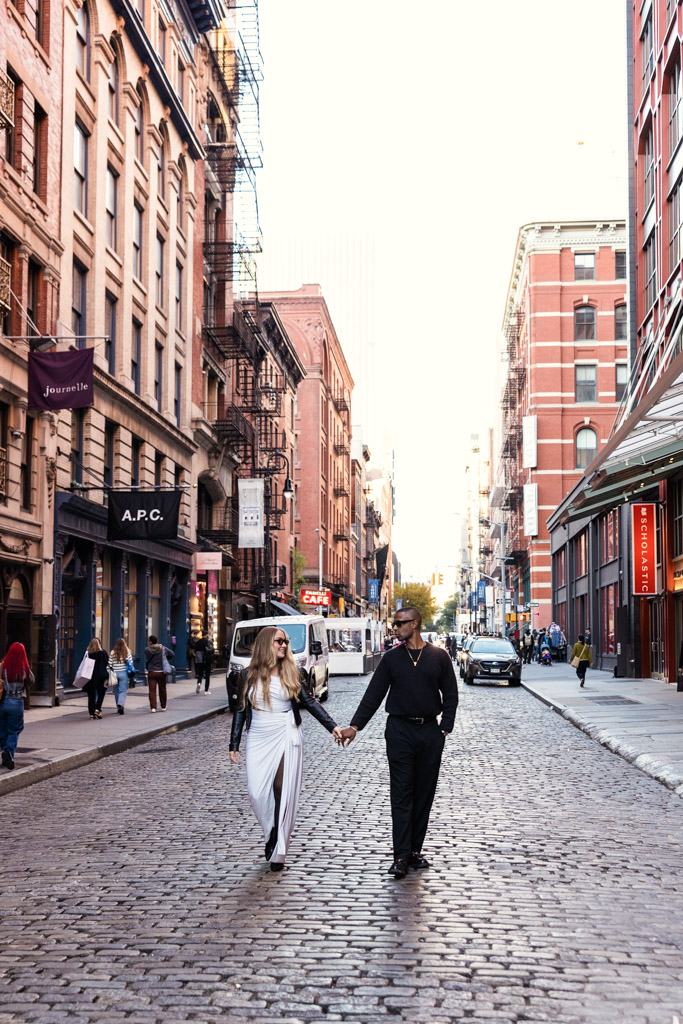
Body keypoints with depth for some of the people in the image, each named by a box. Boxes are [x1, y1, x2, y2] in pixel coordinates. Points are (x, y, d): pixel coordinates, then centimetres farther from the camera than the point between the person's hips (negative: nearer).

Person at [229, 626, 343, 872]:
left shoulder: (291, 673, 4)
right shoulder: (249, 676, 3)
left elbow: (309, 702, 5)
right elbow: (240, 711, 8)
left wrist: (332, 726, -4)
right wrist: (234, 745, 6)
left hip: (286, 739, 0)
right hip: (258, 741, 1)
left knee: (283, 793, -4)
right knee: (257, 792, -7)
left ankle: (278, 853, 5)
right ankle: (271, 835, 21)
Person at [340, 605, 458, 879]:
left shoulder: (438, 656, 4)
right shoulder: (392, 658, 6)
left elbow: (450, 696, 7)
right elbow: (373, 695, 4)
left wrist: (445, 729, -2)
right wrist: (354, 726, -4)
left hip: (430, 732, 1)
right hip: (400, 731, -1)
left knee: (424, 794, 5)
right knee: (401, 794, -5)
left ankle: (415, 850, 14)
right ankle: (401, 856, -7)